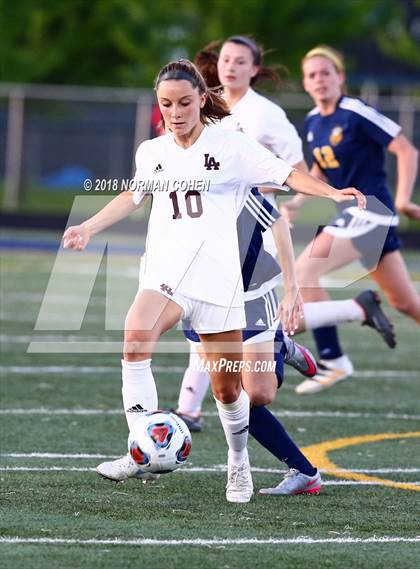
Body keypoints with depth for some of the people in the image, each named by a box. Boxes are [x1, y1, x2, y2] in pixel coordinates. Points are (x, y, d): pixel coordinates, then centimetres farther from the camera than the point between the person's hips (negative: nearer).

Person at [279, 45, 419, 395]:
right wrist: (298, 202, 10)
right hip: (350, 212, 8)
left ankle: (333, 362, -10)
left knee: (304, 271, -16)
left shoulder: (356, 114, -14)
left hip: (371, 211, -8)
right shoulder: (312, 122, 10)